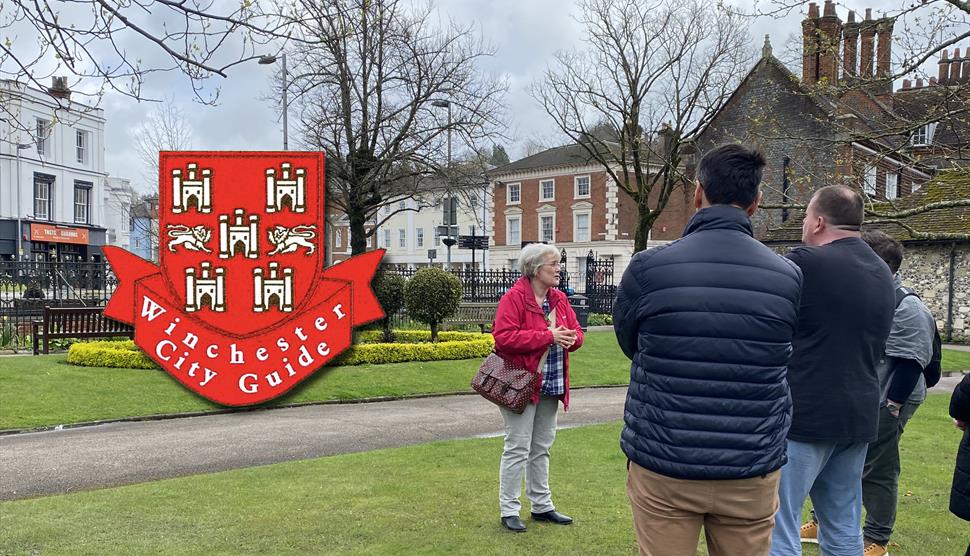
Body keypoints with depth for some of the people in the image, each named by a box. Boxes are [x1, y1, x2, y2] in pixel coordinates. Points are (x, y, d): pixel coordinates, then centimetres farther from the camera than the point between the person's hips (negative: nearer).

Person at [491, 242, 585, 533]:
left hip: (551, 386, 7)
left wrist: (571, 337, -14)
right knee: (518, 447, -2)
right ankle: (509, 509, 10)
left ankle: (542, 505, 28)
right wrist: (548, 336, -25)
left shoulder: (559, 299, 9)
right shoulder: (513, 298, -14)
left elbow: (576, 331, 12)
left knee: (541, 448, 16)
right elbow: (503, 336, -24)